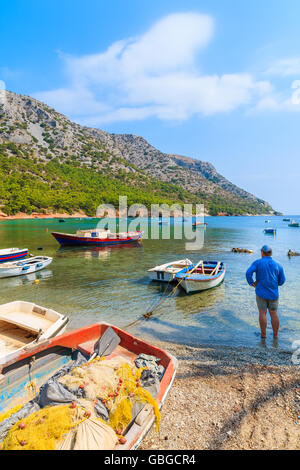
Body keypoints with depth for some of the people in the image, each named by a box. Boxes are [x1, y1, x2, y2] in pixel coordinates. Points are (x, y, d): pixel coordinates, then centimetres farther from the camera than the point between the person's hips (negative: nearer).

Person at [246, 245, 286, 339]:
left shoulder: (257, 263, -7)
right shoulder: (278, 265, 1)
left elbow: (248, 273, -20)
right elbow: (282, 281, 3)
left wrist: (251, 283, -6)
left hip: (261, 293, -2)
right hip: (273, 294, 2)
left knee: (262, 313, 6)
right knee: (274, 314, 10)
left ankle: (263, 334, 13)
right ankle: (275, 335, 19)